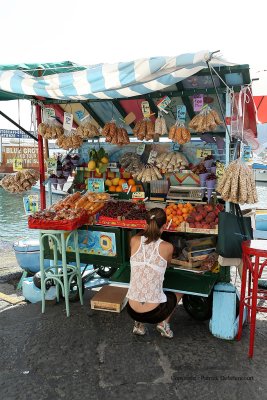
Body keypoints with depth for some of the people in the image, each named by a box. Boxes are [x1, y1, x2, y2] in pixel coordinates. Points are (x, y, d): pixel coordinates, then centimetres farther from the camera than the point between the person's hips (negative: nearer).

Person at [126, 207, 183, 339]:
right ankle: (164, 323, 16)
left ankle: (139, 324, 23)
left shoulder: (134, 241, -6)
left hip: (132, 311, 2)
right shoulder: (167, 247, -11)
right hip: (154, 313, -2)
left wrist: (147, 228, 19)